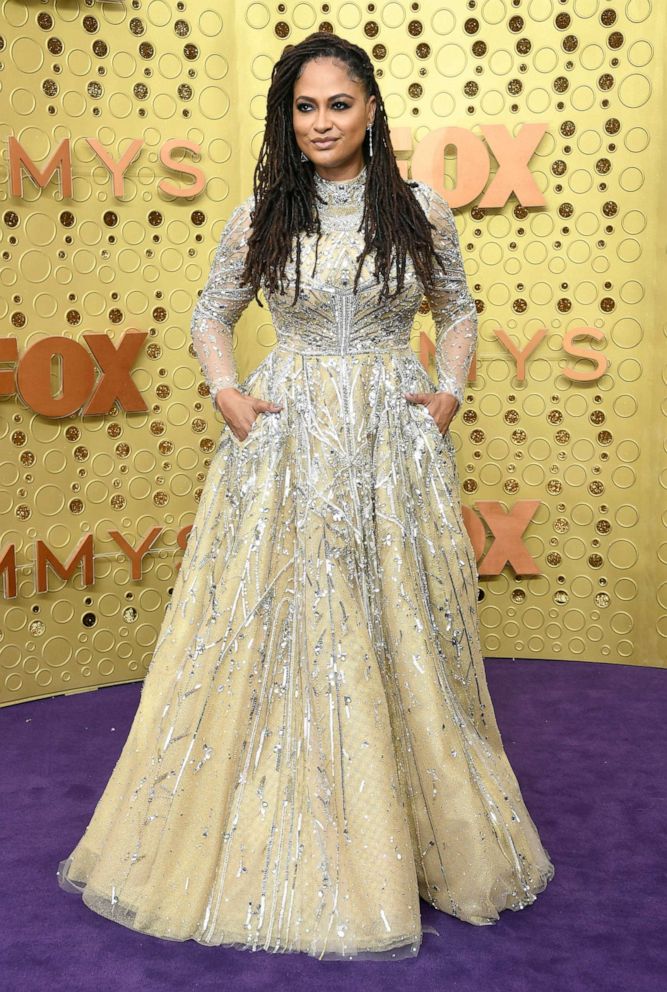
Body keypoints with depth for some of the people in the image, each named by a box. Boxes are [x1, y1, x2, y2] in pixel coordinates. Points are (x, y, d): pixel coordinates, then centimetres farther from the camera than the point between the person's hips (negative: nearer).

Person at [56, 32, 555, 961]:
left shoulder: (421, 208, 3)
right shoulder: (259, 216, 2)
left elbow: (458, 311, 14)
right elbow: (211, 315, 13)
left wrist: (449, 392, -1)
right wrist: (228, 394, -1)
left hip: (394, 442, 0)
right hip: (285, 439, 0)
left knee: (401, 634, 6)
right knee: (277, 631, 3)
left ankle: (420, 839, 26)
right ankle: (277, 844, 20)